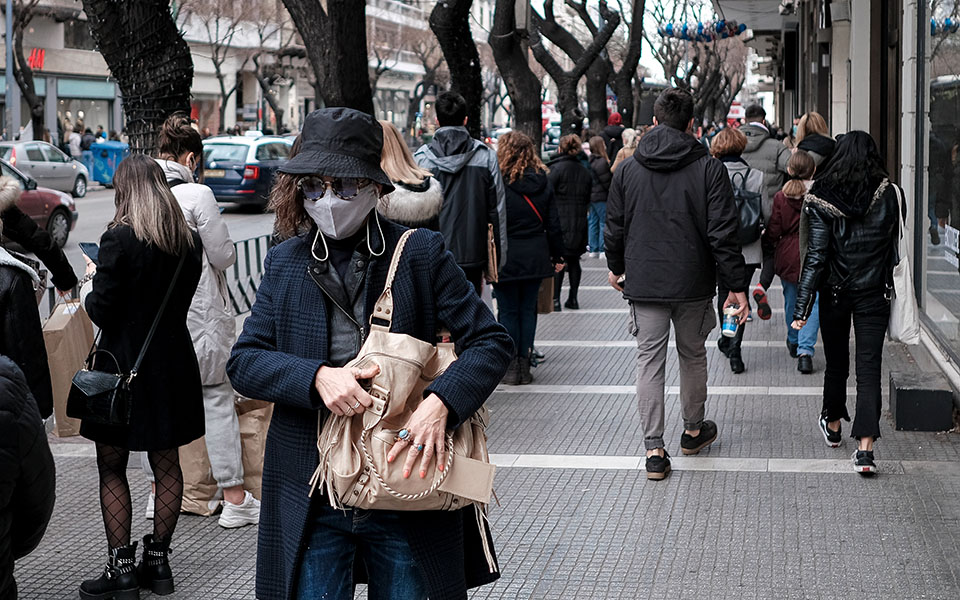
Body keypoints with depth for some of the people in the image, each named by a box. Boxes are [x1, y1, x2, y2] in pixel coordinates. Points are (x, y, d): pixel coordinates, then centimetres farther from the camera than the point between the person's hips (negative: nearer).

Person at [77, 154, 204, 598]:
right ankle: (158, 560, 21)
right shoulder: (189, 241, 1)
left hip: (123, 363, -5)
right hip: (172, 362, 6)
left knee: (111, 468, 5)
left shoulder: (119, 238, -17)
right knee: (167, 464, 13)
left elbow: (101, 312, -16)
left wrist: (90, 285, 5)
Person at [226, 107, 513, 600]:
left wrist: (441, 401, -22)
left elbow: (491, 341, -4)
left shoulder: (420, 254, -2)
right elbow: (243, 361, 0)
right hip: (312, 502, 1)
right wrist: (316, 377, -19)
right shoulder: (286, 263, 6)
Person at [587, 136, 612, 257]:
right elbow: (607, 182, -15)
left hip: (592, 196, 9)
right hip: (601, 197, -9)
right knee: (604, 222, -4)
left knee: (593, 222, 11)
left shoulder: (590, 161, 10)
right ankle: (603, 250, -4)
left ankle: (593, 250, 15)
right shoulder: (601, 162, -18)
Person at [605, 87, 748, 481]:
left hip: (643, 283, 1)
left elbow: (615, 228, 7)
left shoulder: (627, 170, 0)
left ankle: (654, 450, -1)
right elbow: (723, 233, -9)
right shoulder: (708, 168, -7)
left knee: (649, 360, 3)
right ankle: (693, 430, 34)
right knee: (693, 354, 18)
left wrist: (616, 268, 24)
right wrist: (735, 286, -4)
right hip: (693, 284, -1)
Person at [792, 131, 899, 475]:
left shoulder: (820, 198, -10)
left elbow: (815, 257, -12)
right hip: (874, 293, 0)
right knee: (869, 367, -1)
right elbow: (895, 246, 3)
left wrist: (802, 307, -11)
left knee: (836, 363, 18)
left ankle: (833, 425, 39)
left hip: (835, 292, 0)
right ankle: (865, 448, -10)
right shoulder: (888, 194, -7)